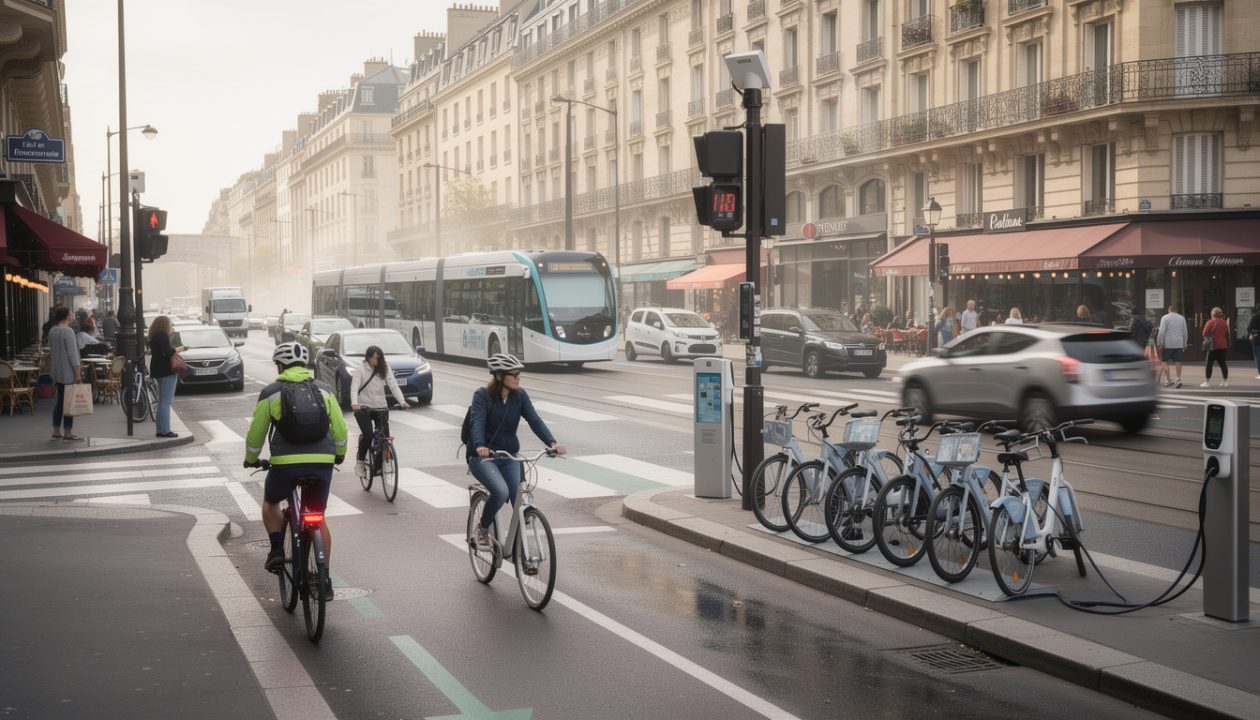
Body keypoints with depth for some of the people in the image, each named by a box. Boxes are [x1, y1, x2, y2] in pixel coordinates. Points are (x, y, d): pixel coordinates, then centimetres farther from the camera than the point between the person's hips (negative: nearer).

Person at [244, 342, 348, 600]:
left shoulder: (270, 393, 5)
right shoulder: (324, 390, 12)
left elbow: (255, 433, 10)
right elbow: (340, 429, 14)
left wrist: (251, 459, 28)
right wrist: (340, 454, 33)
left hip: (285, 462, -2)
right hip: (322, 462, 2)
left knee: (270, 503, 27)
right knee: (318, 518, 15)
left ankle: (277, 550, 6)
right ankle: (324, 581, 13)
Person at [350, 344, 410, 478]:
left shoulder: (384, 369, 5)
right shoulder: (361, 369, -3)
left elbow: (393, 385, -4)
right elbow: (354, 387, -14)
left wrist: (402, 401, -20)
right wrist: (354, 403, -33)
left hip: (381, 407, 3)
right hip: (363, 407, -3)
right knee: (368, 435, -18)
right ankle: (360, 461, 4)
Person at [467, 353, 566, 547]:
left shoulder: (520, 396, 0)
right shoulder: (482, 395, -11)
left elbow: (534, 420, -10)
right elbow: (478, 422, -26)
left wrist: (552, 442, -27)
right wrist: (479, 446, -46)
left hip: (509, 456, 4)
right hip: (483, 456, -4)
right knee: (501, 491, -29)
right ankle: (483, 528, -3)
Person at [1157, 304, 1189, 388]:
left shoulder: (1165, 318, -2)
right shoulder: (1182, 318, 11)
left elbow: (1162, 332, -10)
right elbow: (1185, 332, 12)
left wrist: (1161, 343, -5)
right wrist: (1184, 344, 19)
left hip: (1168, 344, -4)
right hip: (1179, 344, 4)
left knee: (1164, 361, 3)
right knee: (1177, 362, 8)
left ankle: (1169, 379, -5)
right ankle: (1178, 379, 0)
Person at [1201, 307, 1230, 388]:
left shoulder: (1211, 322, -10)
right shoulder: (1224, 322, 8)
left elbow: (1205, 333, -10)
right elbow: (1227, 335, 13)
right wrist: (1228, 346, 19)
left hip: (1213, 347, -6)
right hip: (1223, 347, 6)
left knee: (1208, 364, 1)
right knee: (1222, 363, 12)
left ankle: (1207, 382, -1)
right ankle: (1225, 381, 12)